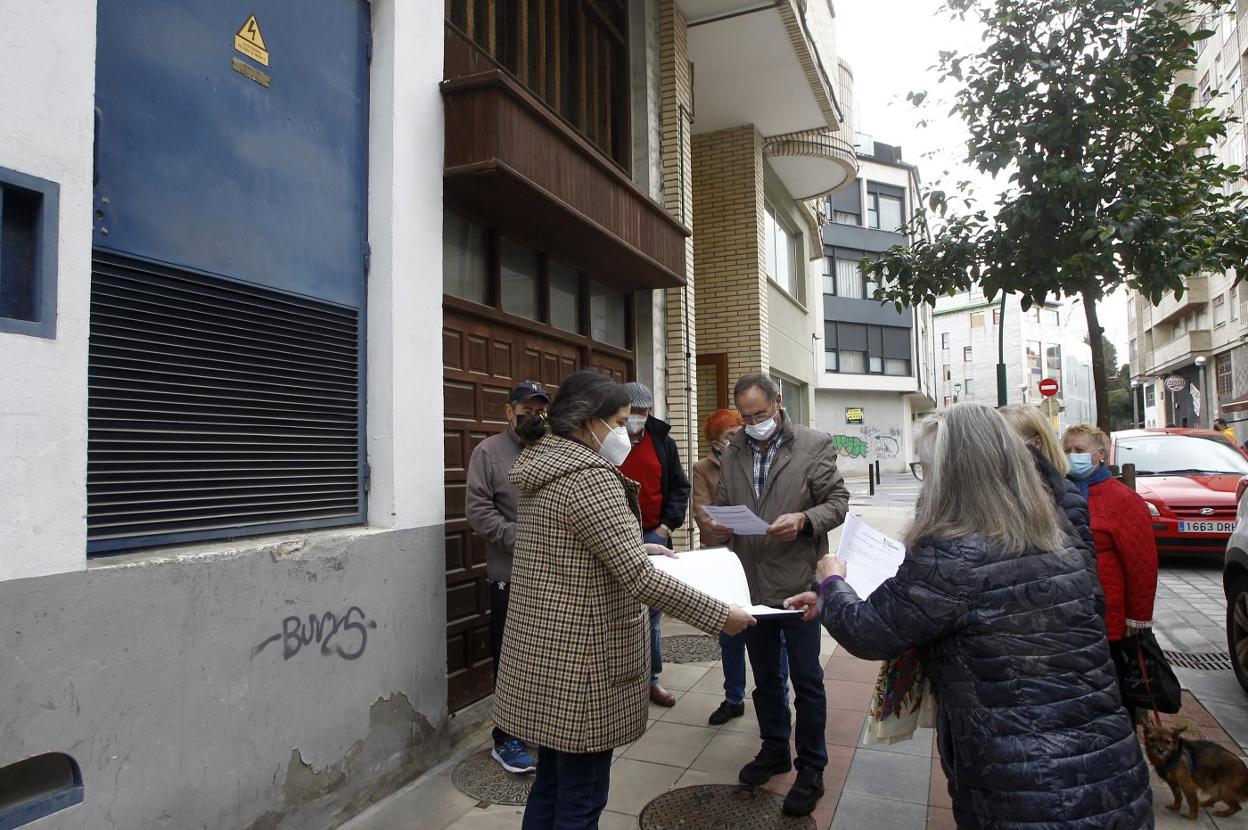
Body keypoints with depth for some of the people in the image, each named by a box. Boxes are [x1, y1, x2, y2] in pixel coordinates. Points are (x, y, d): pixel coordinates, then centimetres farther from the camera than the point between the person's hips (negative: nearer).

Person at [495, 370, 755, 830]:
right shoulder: (589, 477, -20)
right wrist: (720, 615, -16)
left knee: (551, 783, 22)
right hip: (581, 662, -9)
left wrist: (634, 546, 19)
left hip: (543, 654, 10)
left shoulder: (541, 469, 9)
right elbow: (641, 579, -23)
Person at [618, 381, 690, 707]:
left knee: (652, 611, 10)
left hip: (654, 536, 3)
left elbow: (679, 486, 11)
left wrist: (668, 524, 0)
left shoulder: (662, 441, 7)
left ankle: (651, 679, 22)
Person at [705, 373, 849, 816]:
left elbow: (838, 501, -7)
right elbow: (723, 504, 12)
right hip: (750, 582, 5)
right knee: (765, 677, 20)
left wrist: (804, 520, -24)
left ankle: (811, 769, 25)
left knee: (806, 680, 7)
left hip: (797, 582, -4)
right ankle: (774, 750, 39)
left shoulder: (814, 446, -8)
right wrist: (717, 528, -8)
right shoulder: (732, 452, 5)